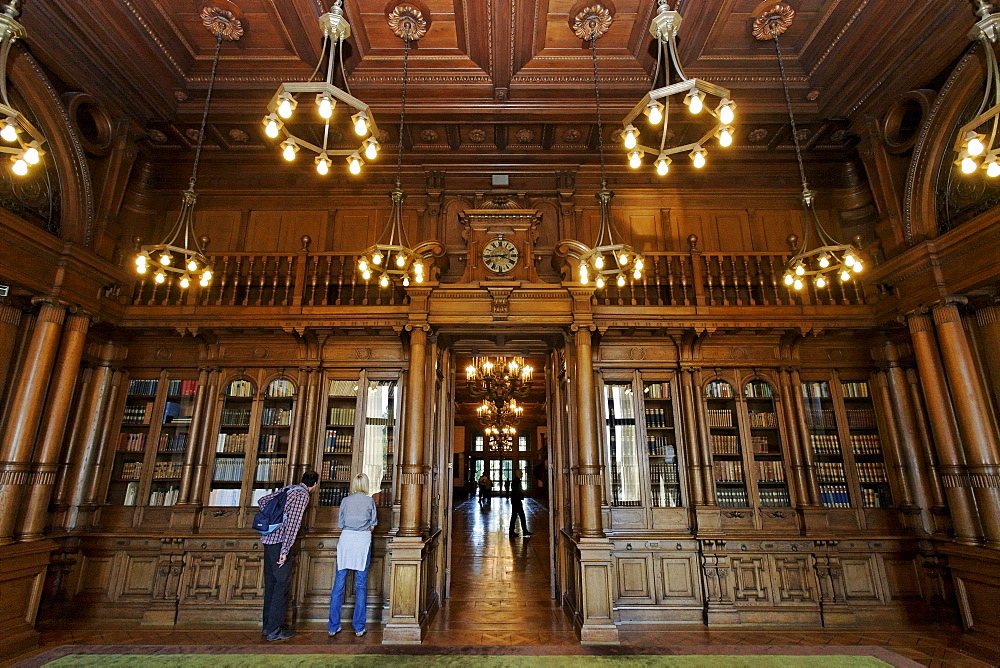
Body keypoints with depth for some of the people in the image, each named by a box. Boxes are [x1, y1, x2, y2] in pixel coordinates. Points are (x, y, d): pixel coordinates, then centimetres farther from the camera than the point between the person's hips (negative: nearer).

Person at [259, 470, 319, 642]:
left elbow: (262, 501, 20)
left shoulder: (288, 489, 13)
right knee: (282, 584, -1)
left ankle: (267, 626, 25)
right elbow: (292, 523, -19)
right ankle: (274, 631, 4)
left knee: (270, 583, 15)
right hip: (279, 543, -9)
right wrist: (284, 551, -18)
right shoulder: (303, 496, -12)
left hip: (268, 539, 9)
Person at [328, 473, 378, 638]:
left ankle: (333, 626, 14)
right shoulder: (370, 501, 0)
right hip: (363, 542, -2)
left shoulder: (345, 500, 5)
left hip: (346, 539, 2)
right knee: (361, 585, 5)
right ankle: (359, 627, 10)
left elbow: (341, 525, 11)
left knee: (339, 584, 9)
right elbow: (372, 527, 6)